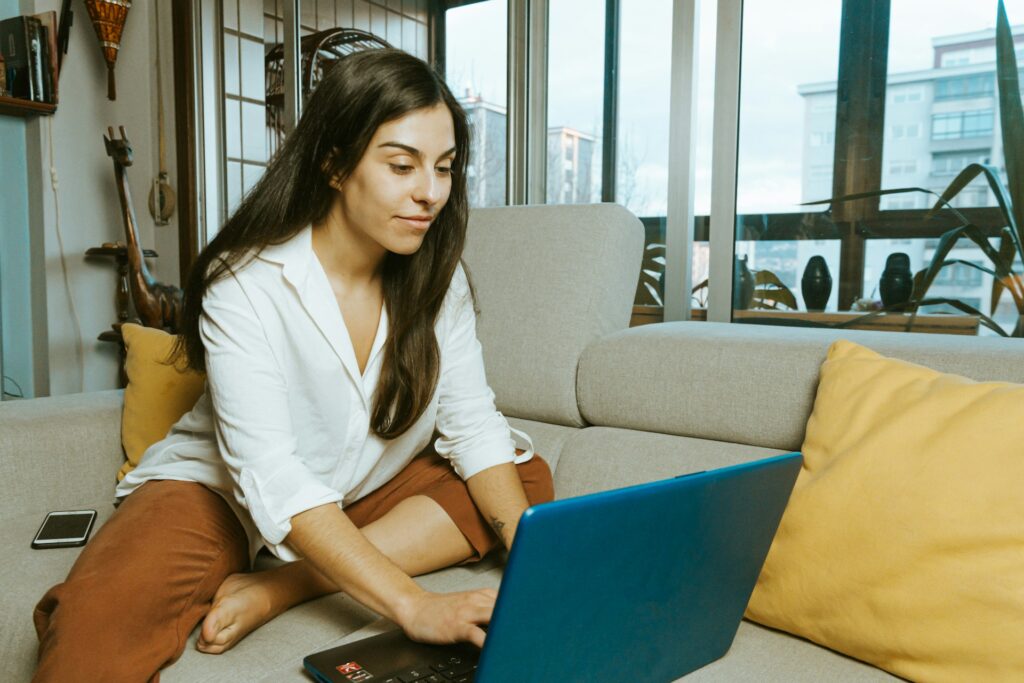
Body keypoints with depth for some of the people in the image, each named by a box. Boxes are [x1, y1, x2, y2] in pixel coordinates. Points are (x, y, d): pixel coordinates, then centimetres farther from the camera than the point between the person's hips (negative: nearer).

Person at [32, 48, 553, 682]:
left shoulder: (438, 277, -8)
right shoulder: (247, 283, -22)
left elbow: (474, 425, -10)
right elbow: (270, 476, -30)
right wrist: (415, 606, -38)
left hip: (367, 492, 7)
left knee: (529, 477, -15)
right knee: (93, 626, -33)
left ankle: (279, 589, -19)